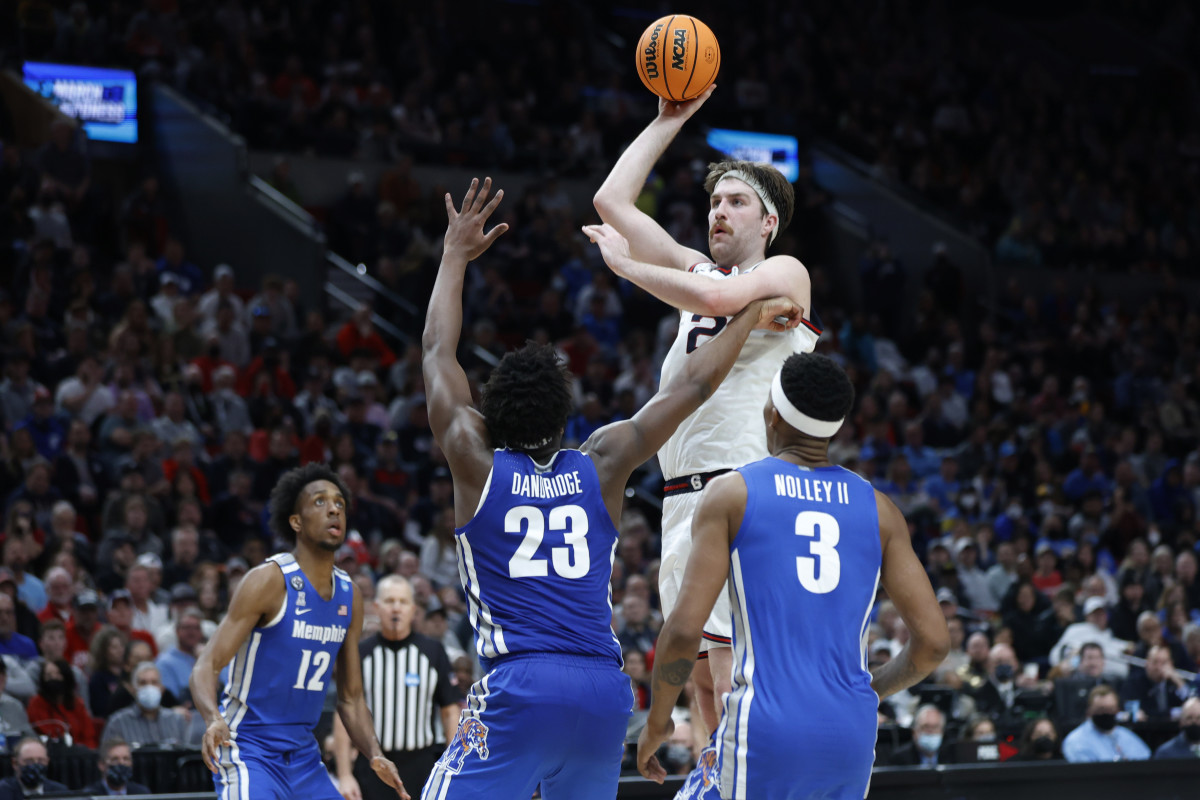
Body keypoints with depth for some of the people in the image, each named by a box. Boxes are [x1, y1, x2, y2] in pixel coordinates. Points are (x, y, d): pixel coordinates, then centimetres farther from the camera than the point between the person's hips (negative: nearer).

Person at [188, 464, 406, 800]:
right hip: (248, 750, -8)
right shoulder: (269, 580, -13)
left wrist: (376, 756, -3)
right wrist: (214, 719, -38)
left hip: (303, 755, 8)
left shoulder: (349, 595, 8)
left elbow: (350, 698, 15)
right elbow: (206, 665, -18)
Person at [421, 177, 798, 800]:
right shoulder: (601, 465, 10)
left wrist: (457, 256, 27)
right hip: (605, 686, 4)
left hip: (519, 685, -4)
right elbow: (686, 389, 19)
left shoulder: (477, 463, 5)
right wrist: (750, 316, 29)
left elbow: (438, 353, 17)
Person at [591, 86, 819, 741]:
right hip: (684, 499, 7)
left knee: (735, 681, -16)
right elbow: (611, 201, 20)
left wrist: (623, 264, -8)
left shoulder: (784, 274, 2)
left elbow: (719, 299, -19)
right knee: (702, 678, 6)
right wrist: (668, 120, 20)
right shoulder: (696, 270, 21)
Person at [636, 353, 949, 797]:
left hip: (765, 730, -4)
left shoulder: (730, 494, -1)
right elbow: (933, 640, 4)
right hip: (851, 731, 4)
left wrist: (657, 720, 6)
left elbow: (684, 629, -9)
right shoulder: (878, 508, 9)